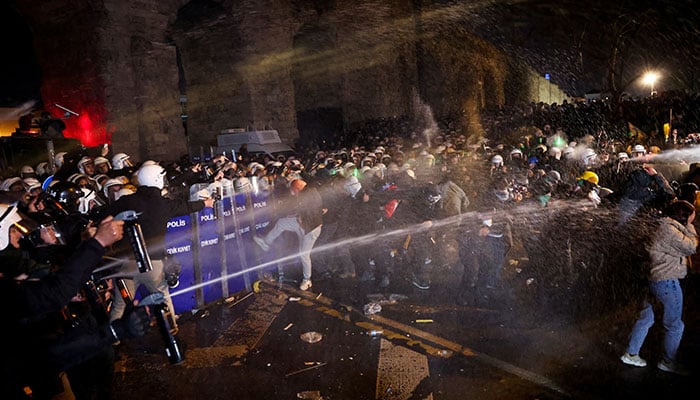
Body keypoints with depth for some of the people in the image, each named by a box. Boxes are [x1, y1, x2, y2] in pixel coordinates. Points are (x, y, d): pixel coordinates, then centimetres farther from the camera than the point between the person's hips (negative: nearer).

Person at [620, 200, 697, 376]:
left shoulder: (666, 227, 14)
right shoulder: (670, 230, -17)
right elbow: (691, 247, -10)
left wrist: (688, 226, 11)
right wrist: (689, 226, -3)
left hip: (654, 279, 10)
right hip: (667, 281, -10)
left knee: (646, 318, 16)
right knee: (674, 325, 6)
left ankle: (631, 354, 23)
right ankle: (669, 362, 20)